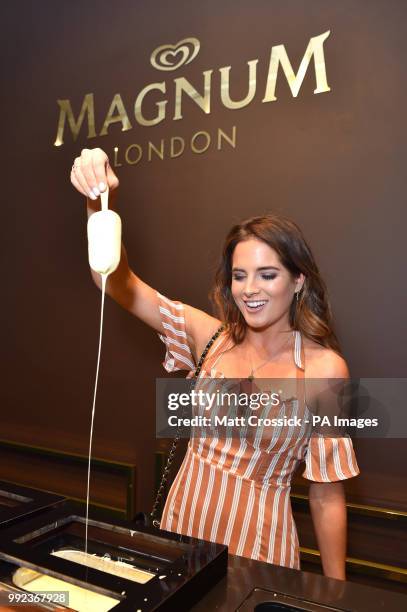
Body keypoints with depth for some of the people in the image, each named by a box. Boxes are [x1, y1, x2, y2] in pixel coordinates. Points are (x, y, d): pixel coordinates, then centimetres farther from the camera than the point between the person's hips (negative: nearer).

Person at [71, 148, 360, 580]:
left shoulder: (324, 368, -15)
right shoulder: (210, 337, -7)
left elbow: (327, 496, -9)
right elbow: (116, 282, -12)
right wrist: (100, 203, -27)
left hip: (257, 538, -3)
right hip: (183, 520, 3)